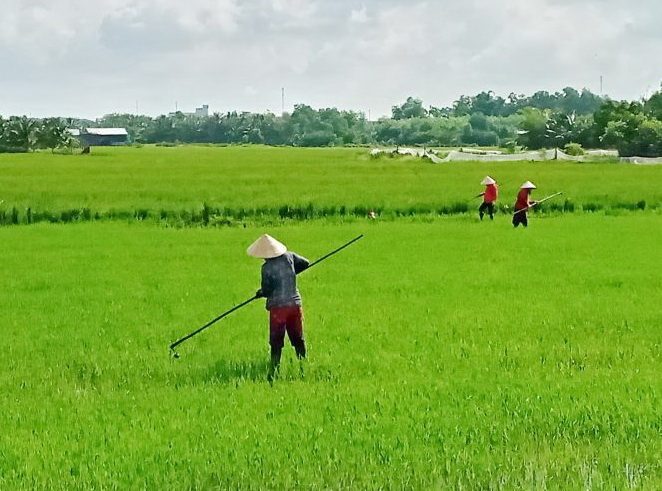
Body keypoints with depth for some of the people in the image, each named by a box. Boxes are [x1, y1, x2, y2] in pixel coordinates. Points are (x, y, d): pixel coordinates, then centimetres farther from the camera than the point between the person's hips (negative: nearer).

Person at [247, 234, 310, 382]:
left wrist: (260, 293, 14)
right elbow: (305, 263, 15)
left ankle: (274, 370, -2)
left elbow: (266, 291, -8)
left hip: (278, 306, -4)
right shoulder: (289, 256, 2)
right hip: (295, 304, 4)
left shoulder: (267, 267, -11)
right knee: (298, 339, 13)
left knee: (276, 342, 0)